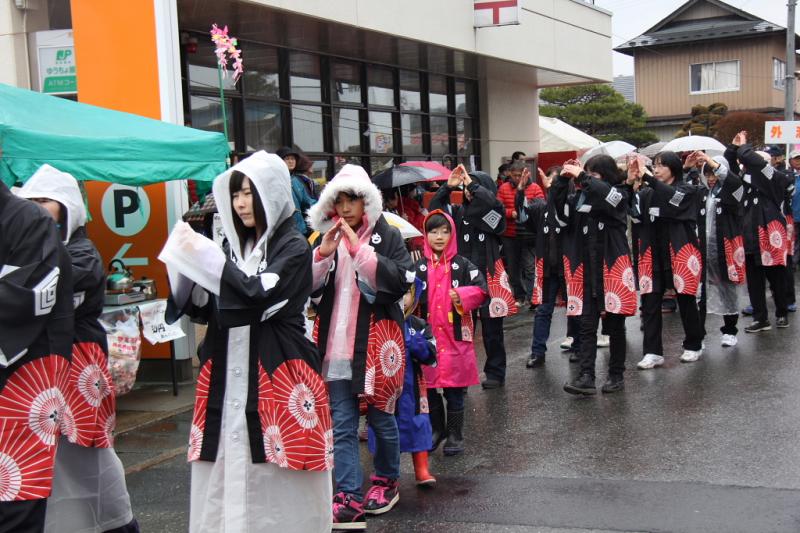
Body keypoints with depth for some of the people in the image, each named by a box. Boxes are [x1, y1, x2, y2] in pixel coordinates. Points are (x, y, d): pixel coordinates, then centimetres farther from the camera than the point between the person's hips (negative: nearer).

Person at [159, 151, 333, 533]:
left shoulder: (293, 247, -5)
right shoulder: (234, 244, 13)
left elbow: (258, 296, -19)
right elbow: (208, 309, 12)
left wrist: (206, 256, -16)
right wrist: (184, 265, -3)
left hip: (276, 374, -6)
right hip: (228, 375, 6)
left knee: (278, 481, -2)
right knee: (227, 474, 6)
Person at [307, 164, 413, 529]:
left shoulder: (387, 236, -2)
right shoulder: (325, 238, 9)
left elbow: (403, 280, -15)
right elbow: (307, 287, 5)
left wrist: (360, 251, -19)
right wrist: (323, 254, -11)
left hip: (376, 342, -3)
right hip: (336, 345, 3)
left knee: (381, 416, 11)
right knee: (342, 425, 0)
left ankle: (386, 481, 31)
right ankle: (349, 499, 2)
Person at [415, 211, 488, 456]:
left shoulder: (462, 265, 1)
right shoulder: (420, 267, 6)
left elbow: (482, 290, -4)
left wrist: (461, 296, -19)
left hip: (456, 337, -2)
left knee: (454, 390, 4)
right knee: (428, 387, 10)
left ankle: (455, 435, 16)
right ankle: (437, 429, 28)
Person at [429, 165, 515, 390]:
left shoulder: (494, 211, -1)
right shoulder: (459, 212, 9)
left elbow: (490, 201, -23)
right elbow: (434, 209, 0)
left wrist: (472, 184, -13)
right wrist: (448, 187, -8)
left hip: (488, 276, -3)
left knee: (491, 329, 5)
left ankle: (495, 373, 16)